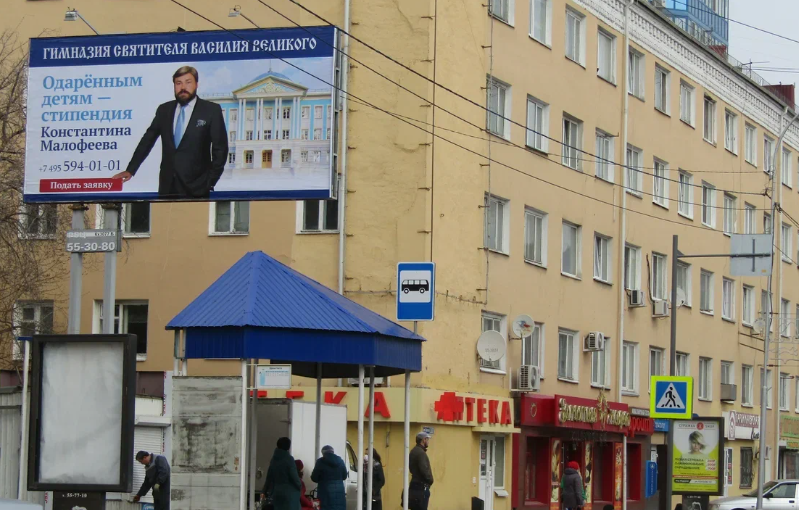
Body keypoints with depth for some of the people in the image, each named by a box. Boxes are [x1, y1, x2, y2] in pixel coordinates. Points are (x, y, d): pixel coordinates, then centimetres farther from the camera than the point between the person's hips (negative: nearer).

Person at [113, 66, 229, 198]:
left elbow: (220, 149, 2)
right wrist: (130, 170, 6)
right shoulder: (164, 110, 12)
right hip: (167, 186, 3)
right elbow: (147, 141, 15)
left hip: (196, 187, -3)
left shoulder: (212, 110, 2)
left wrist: (210, 182, -4)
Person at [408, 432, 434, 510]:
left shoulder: (414, 451, 15)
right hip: (421, 487, -10)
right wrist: (430, 480, -7)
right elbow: (424, 470, -24)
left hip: (415, 486, 10)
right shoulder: (420, 453, -17)